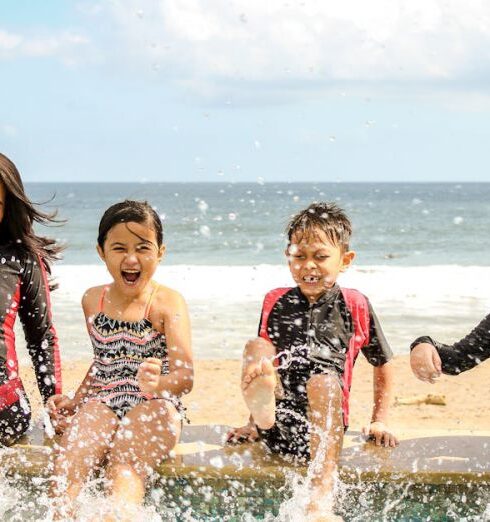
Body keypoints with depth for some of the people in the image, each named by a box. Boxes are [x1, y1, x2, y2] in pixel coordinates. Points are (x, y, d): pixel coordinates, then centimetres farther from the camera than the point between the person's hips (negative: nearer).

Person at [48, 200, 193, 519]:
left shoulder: (167, 302, -6)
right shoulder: (93, 300, 11)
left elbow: (185, 377, -16)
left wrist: (158, 384, -39)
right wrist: (75, 400, 15)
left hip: (154, 407, -4)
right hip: (103, 402, 4)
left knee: (124, 468, -32)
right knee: (68, 462, -26)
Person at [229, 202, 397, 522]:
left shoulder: (355, 307, 8)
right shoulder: (276, 302, 14)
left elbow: (383, 365, 18)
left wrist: (380, 422, 15)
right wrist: (255, 419, 21)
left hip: (323, 424, -2)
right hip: (276, 425, 3)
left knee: (324, 380, -34)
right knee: (255, 346, -13)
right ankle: (262, 414, -46)